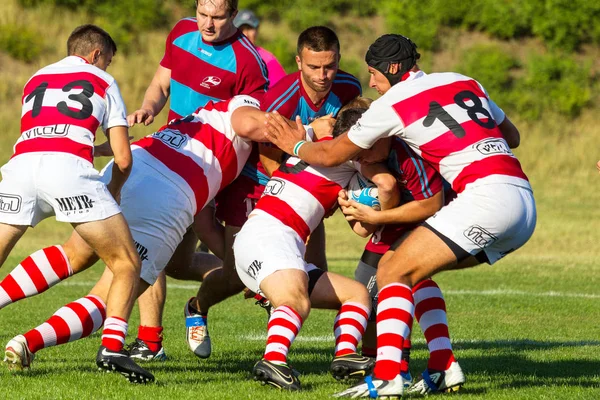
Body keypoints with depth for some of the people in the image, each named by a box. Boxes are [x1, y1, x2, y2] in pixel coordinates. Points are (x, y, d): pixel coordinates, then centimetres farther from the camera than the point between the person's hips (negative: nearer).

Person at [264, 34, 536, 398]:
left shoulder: (393, 103, 3)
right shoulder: (464, 82, 20)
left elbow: (331, 155, 15)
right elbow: (512, 137, 29)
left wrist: (297, 146, 33)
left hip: (486, 195, -8)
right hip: (525, 203, 8)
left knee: (393, 271, -3)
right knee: (415, 270, 20)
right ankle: (445, 371, 14)